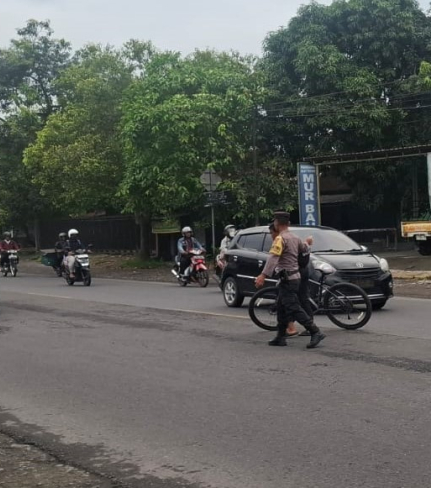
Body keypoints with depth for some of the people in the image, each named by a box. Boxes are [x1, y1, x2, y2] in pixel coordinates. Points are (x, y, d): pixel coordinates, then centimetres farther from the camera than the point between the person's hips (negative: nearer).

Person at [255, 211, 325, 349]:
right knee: (282, 308, 14)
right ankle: (280, 337, 17)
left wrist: (263, 275, -34)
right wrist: (306, 243, 47)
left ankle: (316, 333, -14)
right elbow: (306, 249, 23)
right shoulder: (295, 238, 11)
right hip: (294, 276, 10)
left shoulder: (280, 238, -15)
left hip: (288, 279, -10)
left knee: (294, 309, -10)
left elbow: (273, 258, -26)